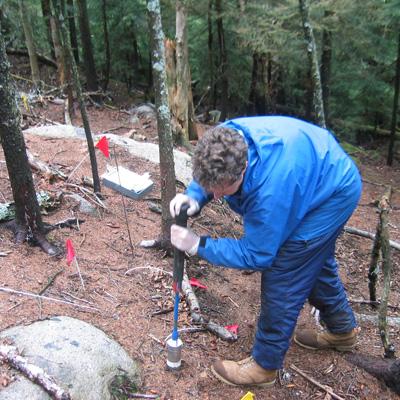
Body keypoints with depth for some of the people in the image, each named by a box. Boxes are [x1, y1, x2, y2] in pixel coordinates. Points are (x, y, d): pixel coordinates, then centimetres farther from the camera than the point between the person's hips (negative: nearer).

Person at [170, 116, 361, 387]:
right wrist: (194, 197, -24)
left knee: (283, 276, -7)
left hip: (335, 194, -9)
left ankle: (265, 365, 14)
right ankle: (343, 331, 48)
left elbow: (256, 255, -29)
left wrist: (198, 245, -27)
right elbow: (207, 178, -2)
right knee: (314, 262, 24)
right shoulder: (225, 141, -24)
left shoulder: (271, 189, -43)